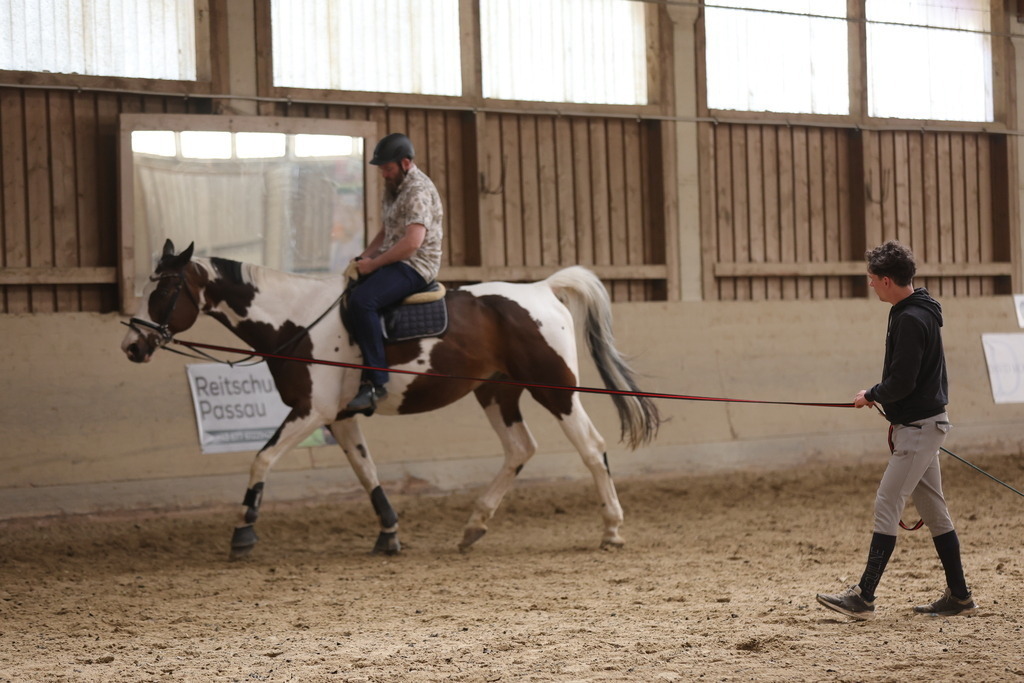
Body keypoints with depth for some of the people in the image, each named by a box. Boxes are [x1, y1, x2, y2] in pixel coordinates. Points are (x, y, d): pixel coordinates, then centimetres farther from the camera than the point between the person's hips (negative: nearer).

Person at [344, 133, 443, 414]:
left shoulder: (418, 190, -15)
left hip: (416, 265, -11)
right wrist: (364, 256, 7)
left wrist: (374, 263, -19)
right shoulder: (393, 188, 17)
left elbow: (413, 241, -26)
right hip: (391, 260, 11)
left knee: (362, 301, -32)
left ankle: (375, 382, -32)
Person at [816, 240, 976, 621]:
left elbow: (901, 382, -23)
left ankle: (864, 597, -11)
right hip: (920, 423, 10)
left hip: (919, 428, -10)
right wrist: (897, 418, 13)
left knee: (887, 507, -11)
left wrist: (871, 396, -5)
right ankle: (958, 596, 18)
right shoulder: (919, 312, 12)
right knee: (933, 511, 13)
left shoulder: (910, 320, -20)